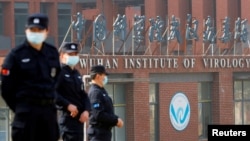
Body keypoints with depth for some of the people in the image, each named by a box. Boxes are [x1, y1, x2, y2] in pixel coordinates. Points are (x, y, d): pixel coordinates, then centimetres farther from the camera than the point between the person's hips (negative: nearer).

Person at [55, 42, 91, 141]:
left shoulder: (76, 74, 19)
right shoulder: (60, 72, -8)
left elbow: (83, 95, 19)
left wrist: (86, 110, 1)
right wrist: (68, 105, -23)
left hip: (79, 118, 9)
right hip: (68, 117, -9)